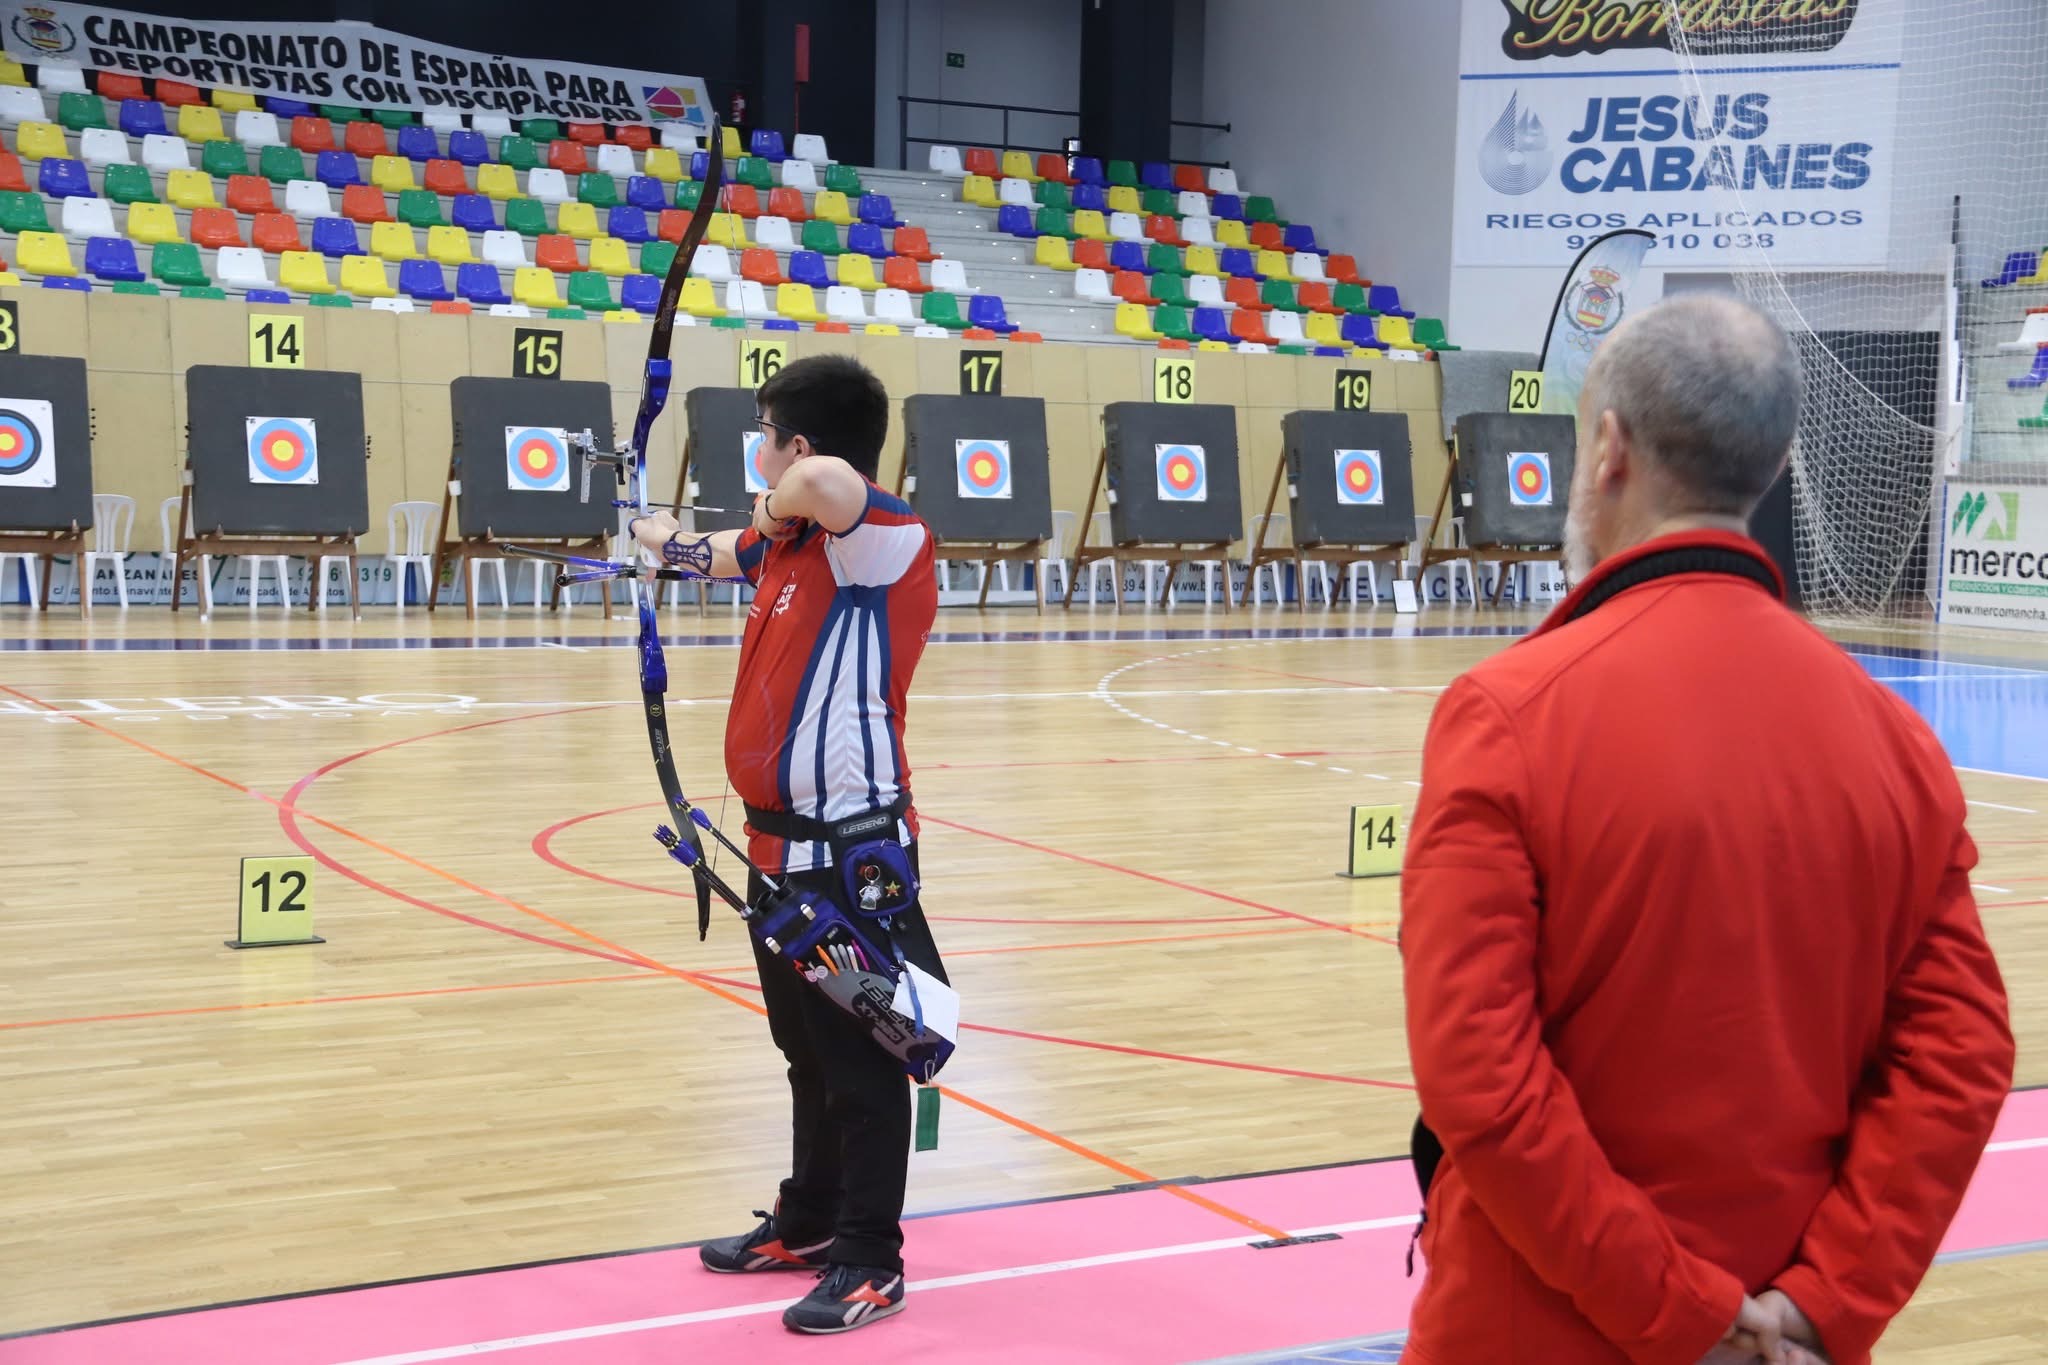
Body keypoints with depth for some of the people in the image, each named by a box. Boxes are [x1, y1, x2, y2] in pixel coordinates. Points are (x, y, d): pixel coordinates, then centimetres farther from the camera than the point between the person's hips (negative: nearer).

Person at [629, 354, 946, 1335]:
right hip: (784, 845, 9)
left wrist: (781, 506, -20)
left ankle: (869, 1261, 11)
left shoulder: (887, 538, -19)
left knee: (861, 1061, 1)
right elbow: (720, 553, 33)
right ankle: (810, 1222, 33)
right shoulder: (790, 540, 9)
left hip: (853, 854, -9)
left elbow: (829, 483, -42)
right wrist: (662, 537, 51)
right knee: (809, 1052, 20)